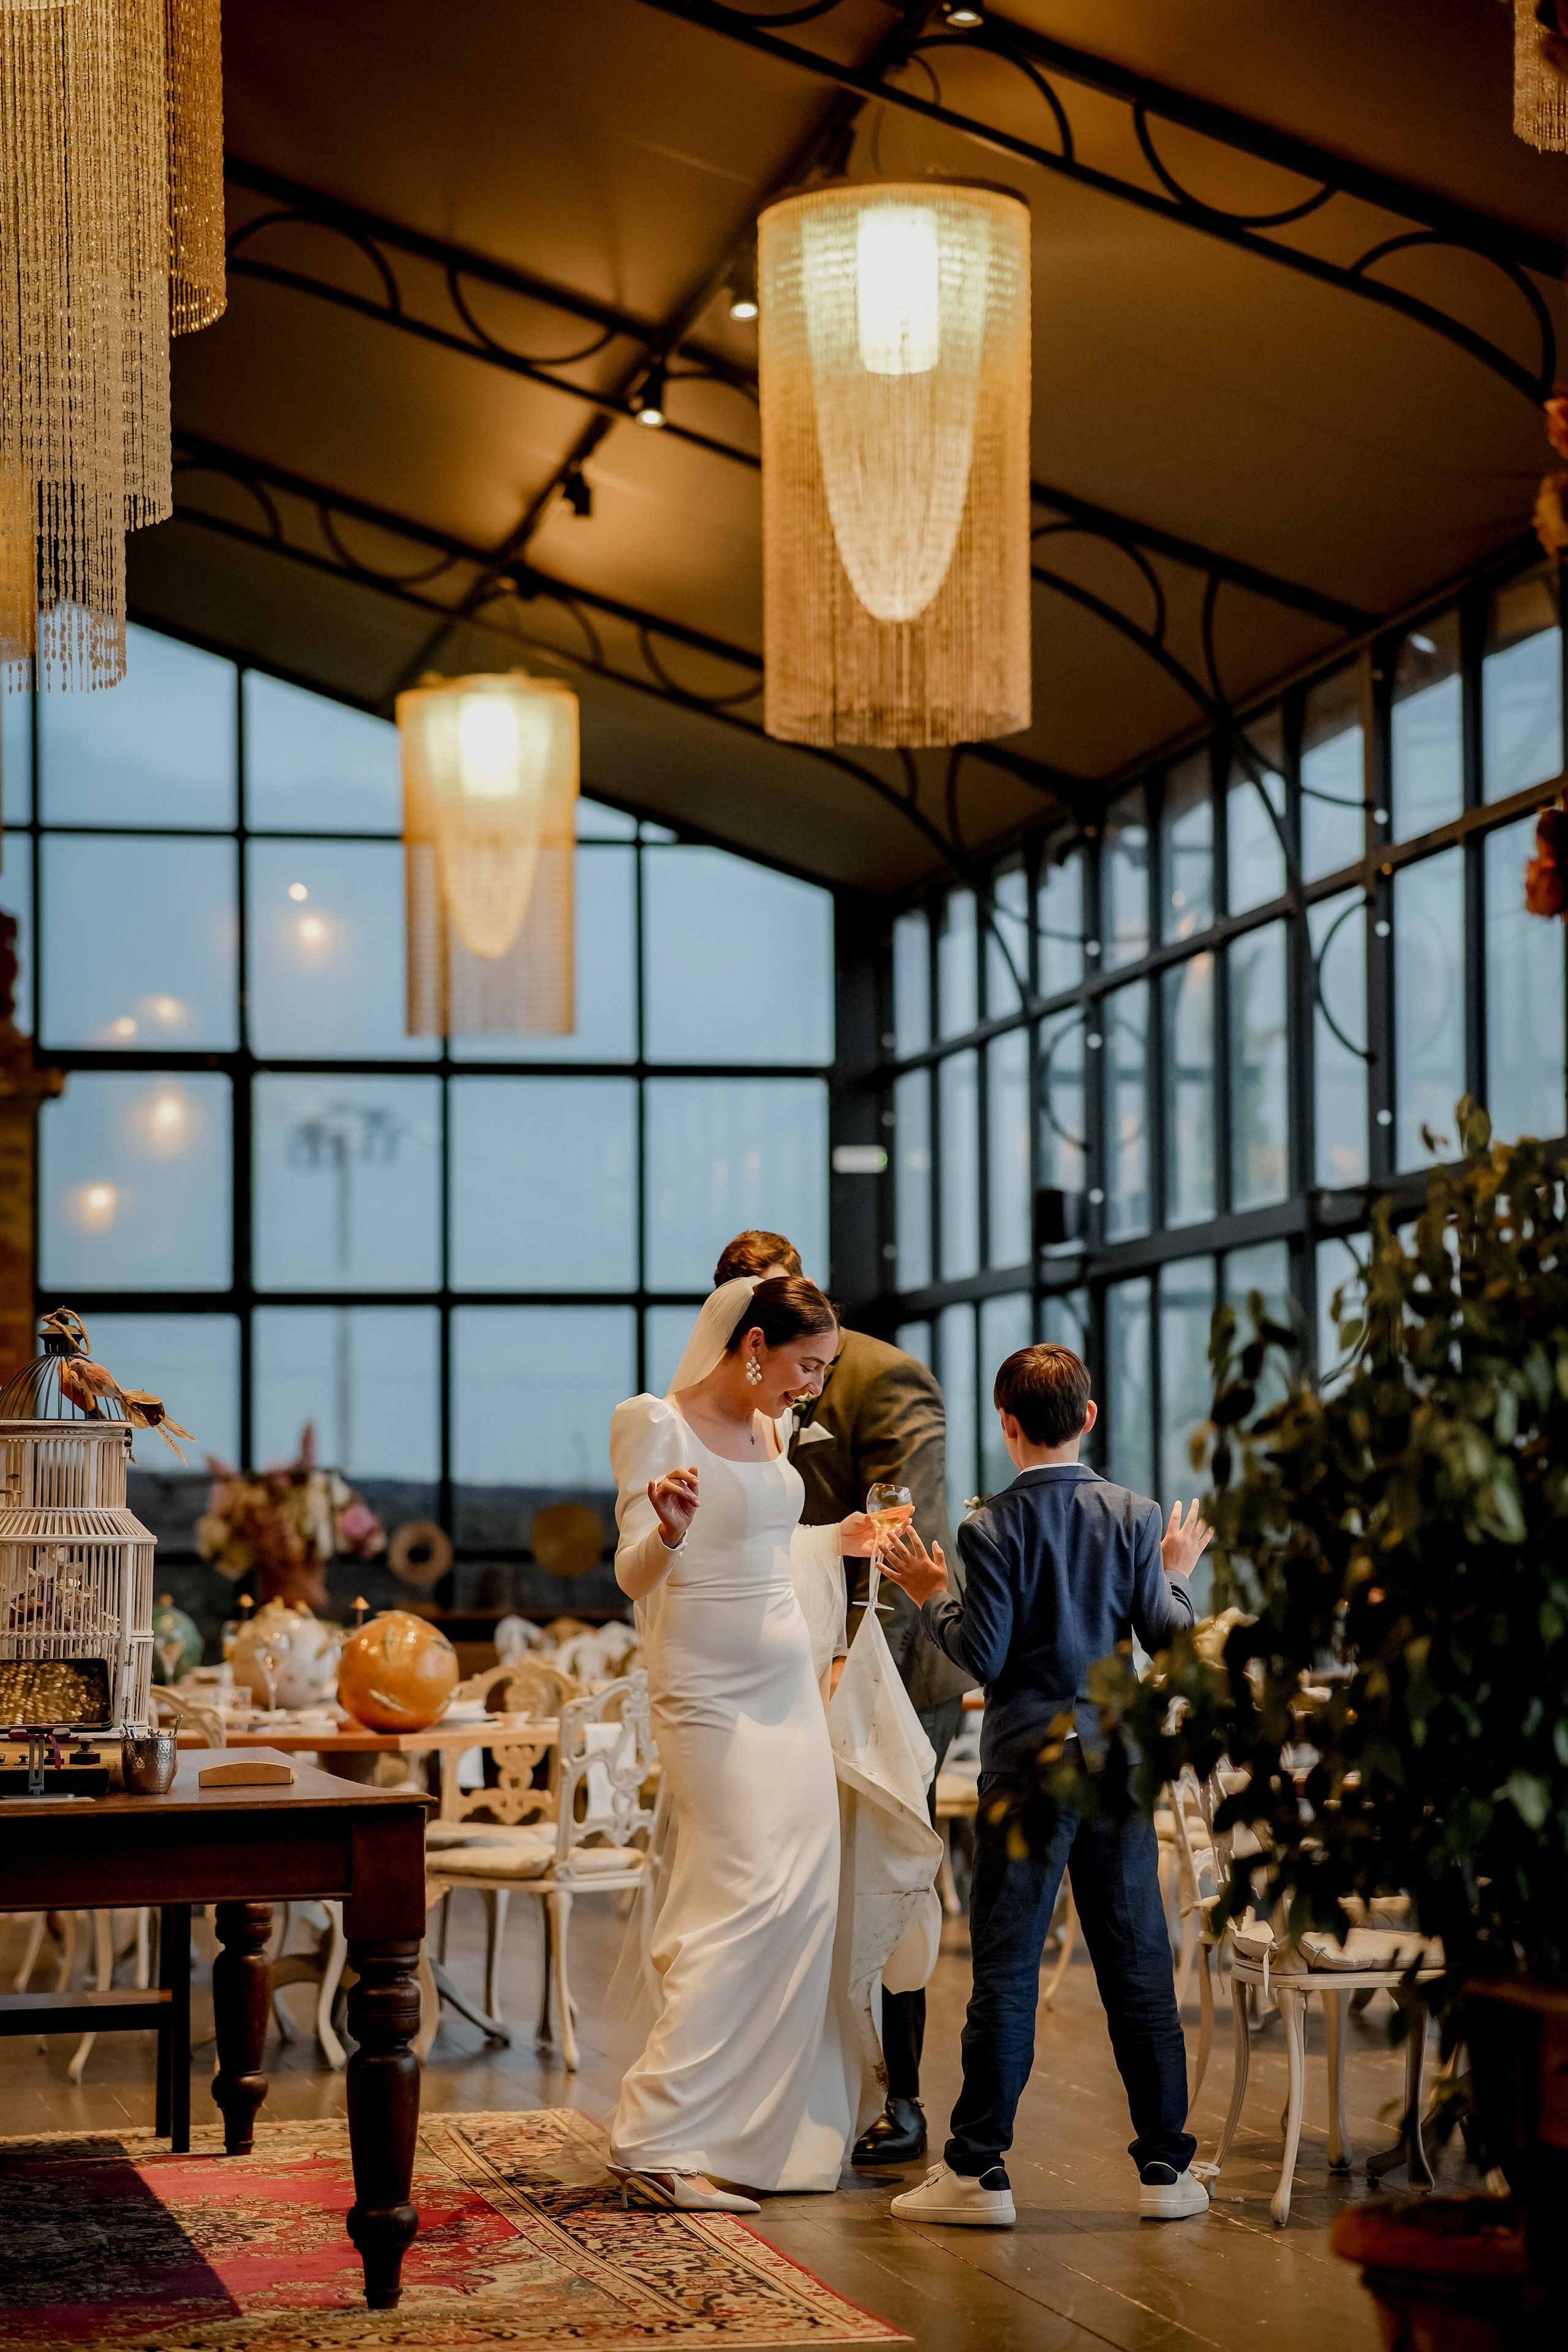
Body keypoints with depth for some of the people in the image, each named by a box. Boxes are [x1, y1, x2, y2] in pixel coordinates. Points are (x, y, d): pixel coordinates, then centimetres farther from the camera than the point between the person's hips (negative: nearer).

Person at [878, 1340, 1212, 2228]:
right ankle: (1168, 2164, 10)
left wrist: (934, 1598, 6)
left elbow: (985, 1656, -10)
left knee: (1007, 1967, 1)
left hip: (1029, 1763, -3)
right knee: (1139, 1965, 7)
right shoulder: (1136, 1517, 2)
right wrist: (1176, 1575, 19)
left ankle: (979, 2169, 3)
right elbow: (1170, 1637, 1)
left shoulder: (992, 1528, -7)